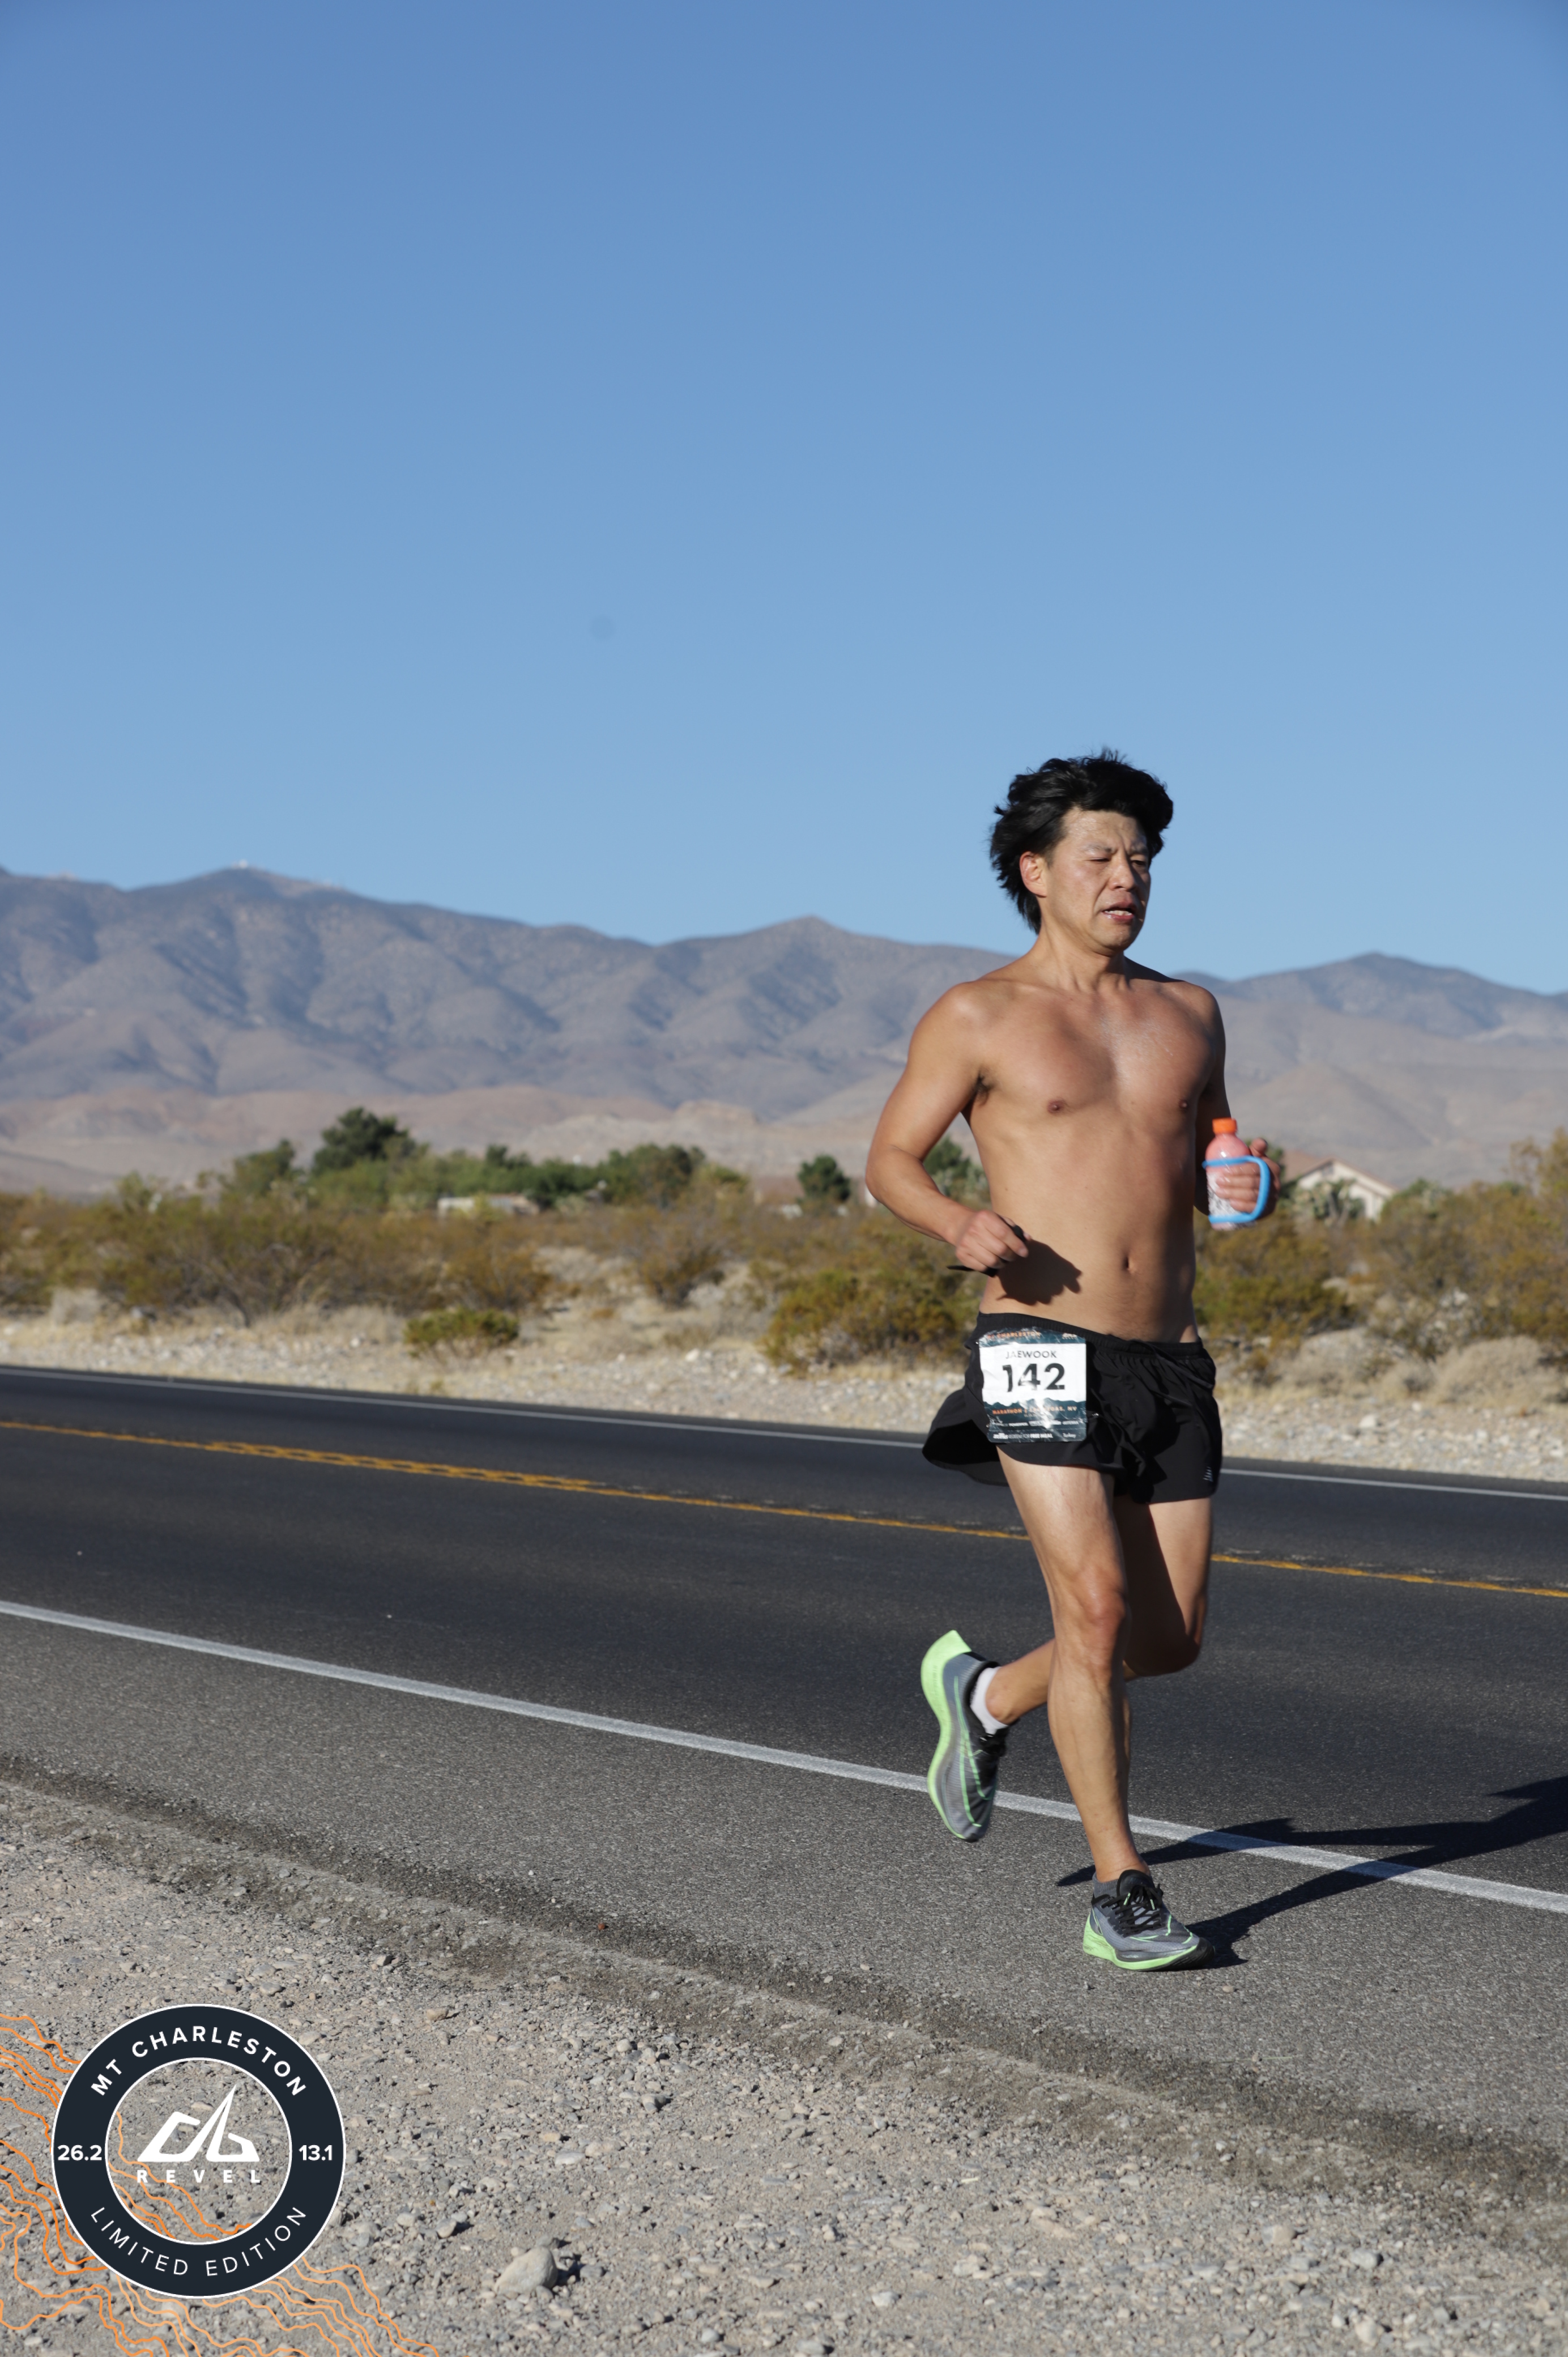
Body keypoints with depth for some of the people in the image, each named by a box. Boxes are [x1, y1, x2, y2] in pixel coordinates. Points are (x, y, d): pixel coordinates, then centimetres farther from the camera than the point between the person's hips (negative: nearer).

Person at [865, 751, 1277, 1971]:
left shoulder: (1189, 1014, 13)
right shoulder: (978, 1017, 0)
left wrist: (1240, 1185, 0)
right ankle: (1121, 1888, -2)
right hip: (1044, 1351, -5)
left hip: (1167, 1359, 5)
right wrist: (962, 1224, -16)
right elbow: (891, 1159, 4)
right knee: (1098, 1605, -14)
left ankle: (986, 1695, 34)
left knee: (1172, 1636, 7)